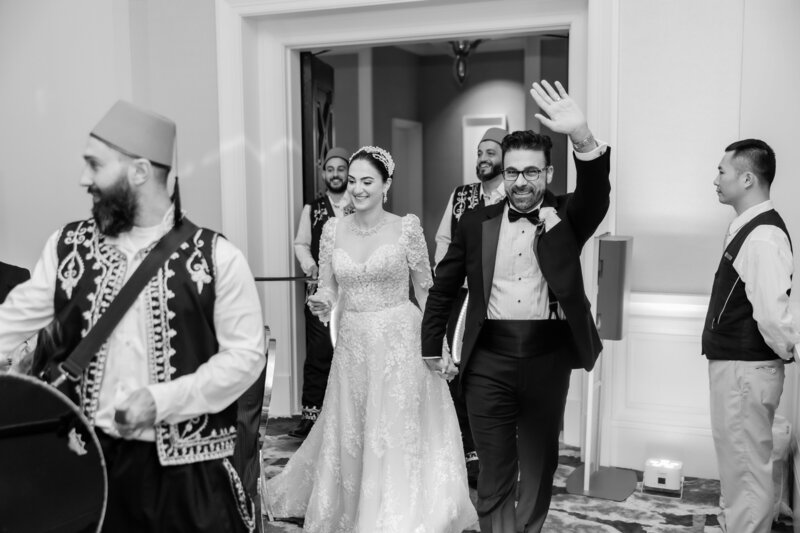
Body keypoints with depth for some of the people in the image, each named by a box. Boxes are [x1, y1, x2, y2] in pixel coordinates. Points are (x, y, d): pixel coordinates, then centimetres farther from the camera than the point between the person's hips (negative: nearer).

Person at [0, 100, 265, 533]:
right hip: (88, 459, 3)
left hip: (187, 466, -2)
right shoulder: (68, 247, 2)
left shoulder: (217, 257, -9)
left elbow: (245, 353, -8)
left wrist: (162, 400, -16)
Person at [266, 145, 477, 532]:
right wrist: (321, 303, -14)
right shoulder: (333, 229, 4)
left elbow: (426, 290, 1)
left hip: (399, 342, -3)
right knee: (350, 435, 12)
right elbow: (327, 288, 9)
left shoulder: (406, 227, -5)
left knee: (398, 435, -1)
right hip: (352, 344, 3)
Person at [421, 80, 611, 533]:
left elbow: (597, 194, -22)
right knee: (495, 471, 7)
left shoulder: (567, 217, 0)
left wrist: (583, 137, -40)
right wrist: (432, 348, 11)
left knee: (540, 465, 17)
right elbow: (444, 287, 11)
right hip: (489, 359, 0)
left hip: (548, 358, 0)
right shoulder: (477, 224, 3)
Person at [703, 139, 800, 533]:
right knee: (737, 461, 22)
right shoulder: (747, 228, 9)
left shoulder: (762, 237, -21)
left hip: (746, 370, -10)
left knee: (748, 468, 4)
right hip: (734, 365, 10)